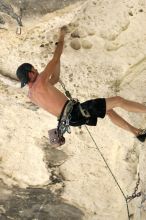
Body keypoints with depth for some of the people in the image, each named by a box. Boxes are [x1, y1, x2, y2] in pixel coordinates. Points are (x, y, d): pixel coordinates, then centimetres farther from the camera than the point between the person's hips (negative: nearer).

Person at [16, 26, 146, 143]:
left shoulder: (30, 95, 15)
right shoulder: (40, 82, -13)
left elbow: (55, 79, 26)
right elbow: (55, 59, -9)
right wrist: (61, 37, 6)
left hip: (71, 118, 10)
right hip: (76, 112, -10)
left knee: (109, 110, 22)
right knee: (118, 100, -5)